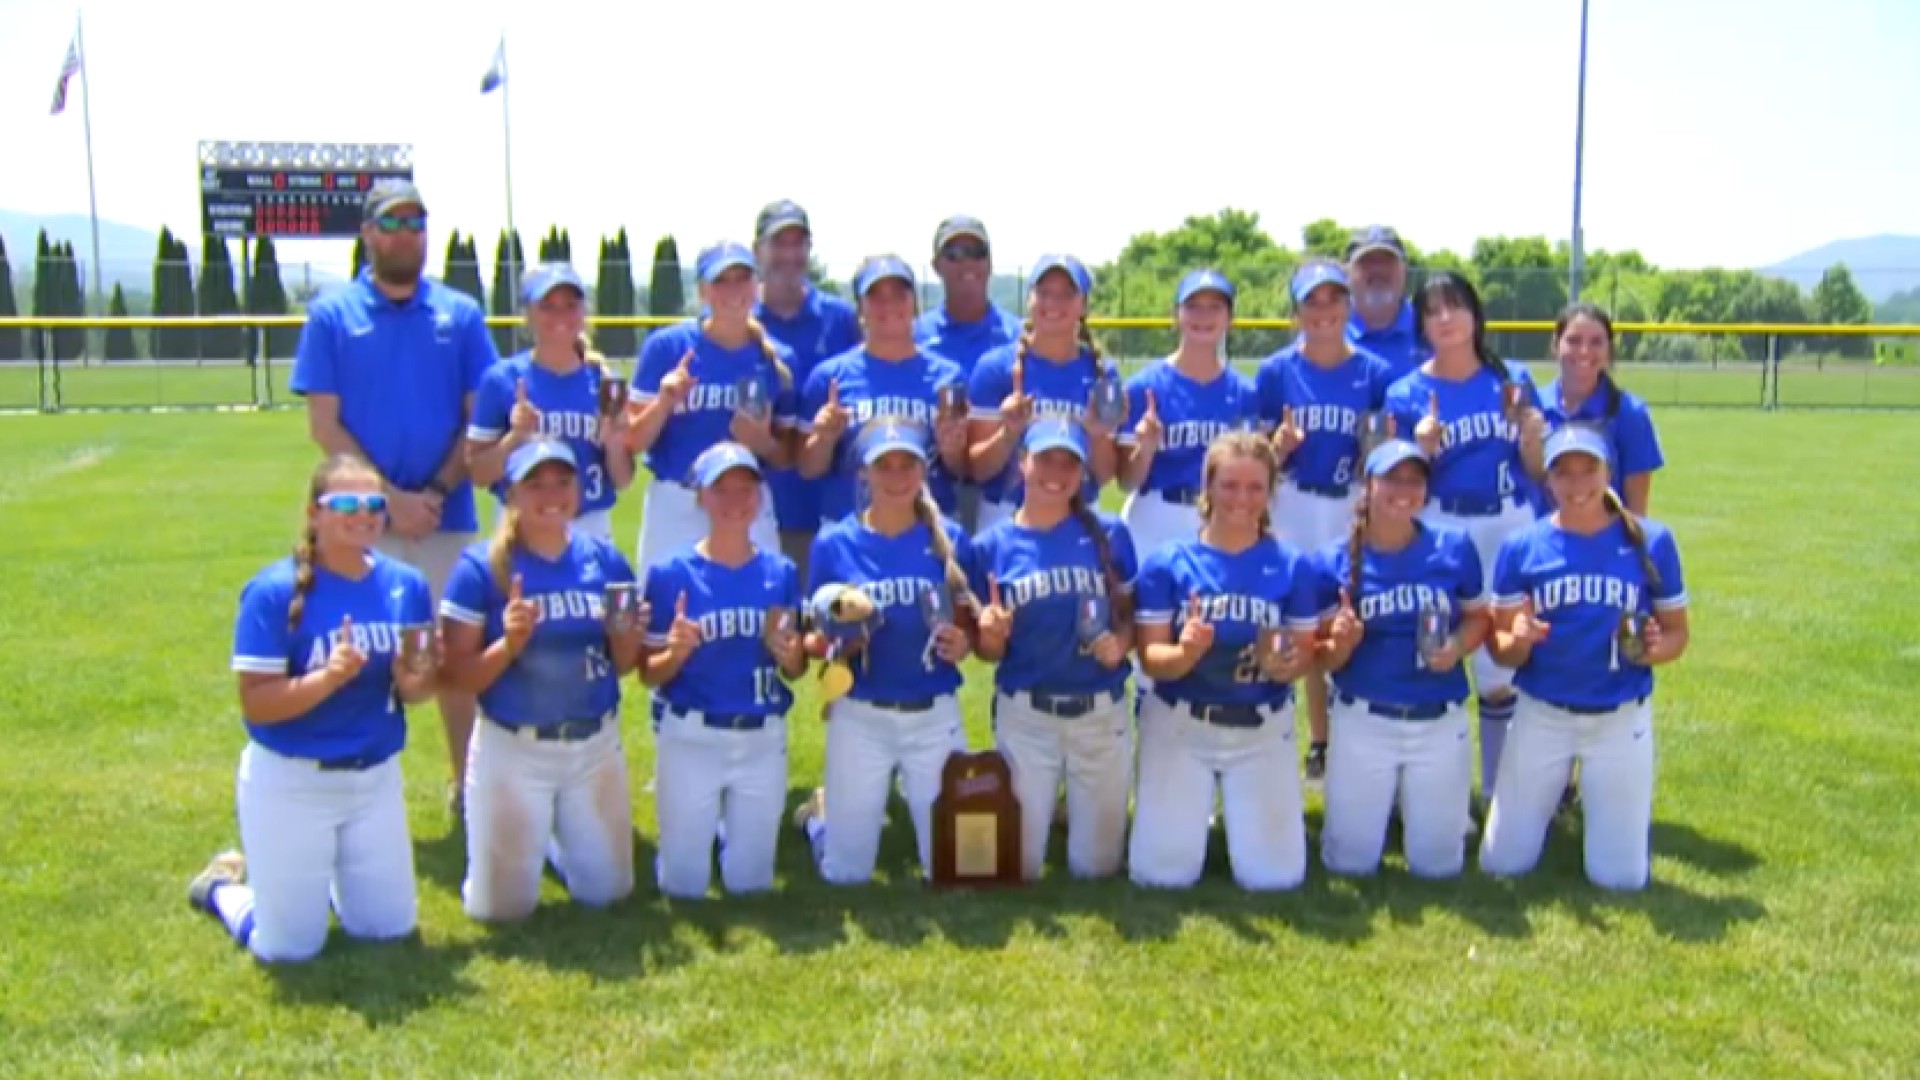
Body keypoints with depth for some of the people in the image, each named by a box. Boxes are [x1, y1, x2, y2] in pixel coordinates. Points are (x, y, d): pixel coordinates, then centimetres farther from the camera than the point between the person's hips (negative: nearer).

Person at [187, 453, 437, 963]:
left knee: (389, 928, 13)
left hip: (376, 776, 5)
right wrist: (328, 678, -34)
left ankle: (321, 876, 43)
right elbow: (255, 704, -19)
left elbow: (418, 690, 4)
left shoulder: (406, 584, -3)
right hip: (290, 781, -5)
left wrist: (414, 682, -19)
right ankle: (223, 884, 37)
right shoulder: (274, 590, -18)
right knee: (290, 947, 6)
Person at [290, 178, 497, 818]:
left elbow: (479, 419, 3)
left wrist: (437, 492, -10)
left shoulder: (461, 313, 5)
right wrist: (390, 496, -12)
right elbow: (324, 426, -2)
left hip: (447, 517, 1)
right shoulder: (332, 314, 2)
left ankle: (467, 786, 22)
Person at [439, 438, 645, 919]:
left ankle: (557, 839, 45)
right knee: (503, 907, 8)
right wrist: (509, 645, -28)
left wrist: (626, 638, -16)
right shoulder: (481, 566, -12)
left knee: (606, 892, 15)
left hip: (596, 744, 3)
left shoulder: (607, 559, -1)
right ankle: (527, 838, 40)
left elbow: (622, 666, 5)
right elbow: (458, 676, -12)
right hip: (512, 750, -3)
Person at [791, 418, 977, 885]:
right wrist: (837, 641, -20)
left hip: (935, 716, 1)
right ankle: (822, 810, 41)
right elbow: (817, 640, 1)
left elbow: (969, 625, 6)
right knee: (846, 872, 9)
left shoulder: (950, 539, -2)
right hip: (859, 718, -1)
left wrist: (962, 644, -16)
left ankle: (909, 799, 40)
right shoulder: (834, 543, -5)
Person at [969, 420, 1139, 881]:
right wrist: (992, 634, -21)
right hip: (1024, 716, 0)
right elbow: (989, 653, 1)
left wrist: (1121, 642, -15)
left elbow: (1129, 613, 6)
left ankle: (1082, 809, 42)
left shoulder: (1109, 534, -2)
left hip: (1102, 713, 1)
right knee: (1018, 866, 9)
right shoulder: (992, 545, -3)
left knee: (1097, 866, 10)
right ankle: (1045, 805, 41)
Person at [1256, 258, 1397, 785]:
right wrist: (1281, 445, -18)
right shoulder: (1276, 371, 0)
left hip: (1357, 510, 0)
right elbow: (1262, 456, 2)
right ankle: (1320, 742, 20)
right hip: (1295, 511, 1)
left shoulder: (1375, 372, 0)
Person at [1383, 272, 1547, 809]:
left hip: (1511, 528, 2)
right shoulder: (1407, 394, -2)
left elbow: (1535, 469, 7)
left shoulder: (1513, 380, 4)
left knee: (1501, 666, 6)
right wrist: (1422, 448, -19)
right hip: (1440, 530, -2)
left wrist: (1529, 433, -12)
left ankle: (1501, 790, 19)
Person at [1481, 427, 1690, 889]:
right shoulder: (1521, 546, -5)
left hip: (1622, 719, 0)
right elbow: (1501, 649, -2)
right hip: (1541, 715, 1)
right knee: (1502, 863, 6)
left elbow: (1678, 631, 3)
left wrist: (1656, 649, -19)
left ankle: (1593, 805, 37)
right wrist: (1518, 641, -25)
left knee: (1620, 877, 5)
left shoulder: (1651, 540, -5)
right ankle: (1551, 802, 37)